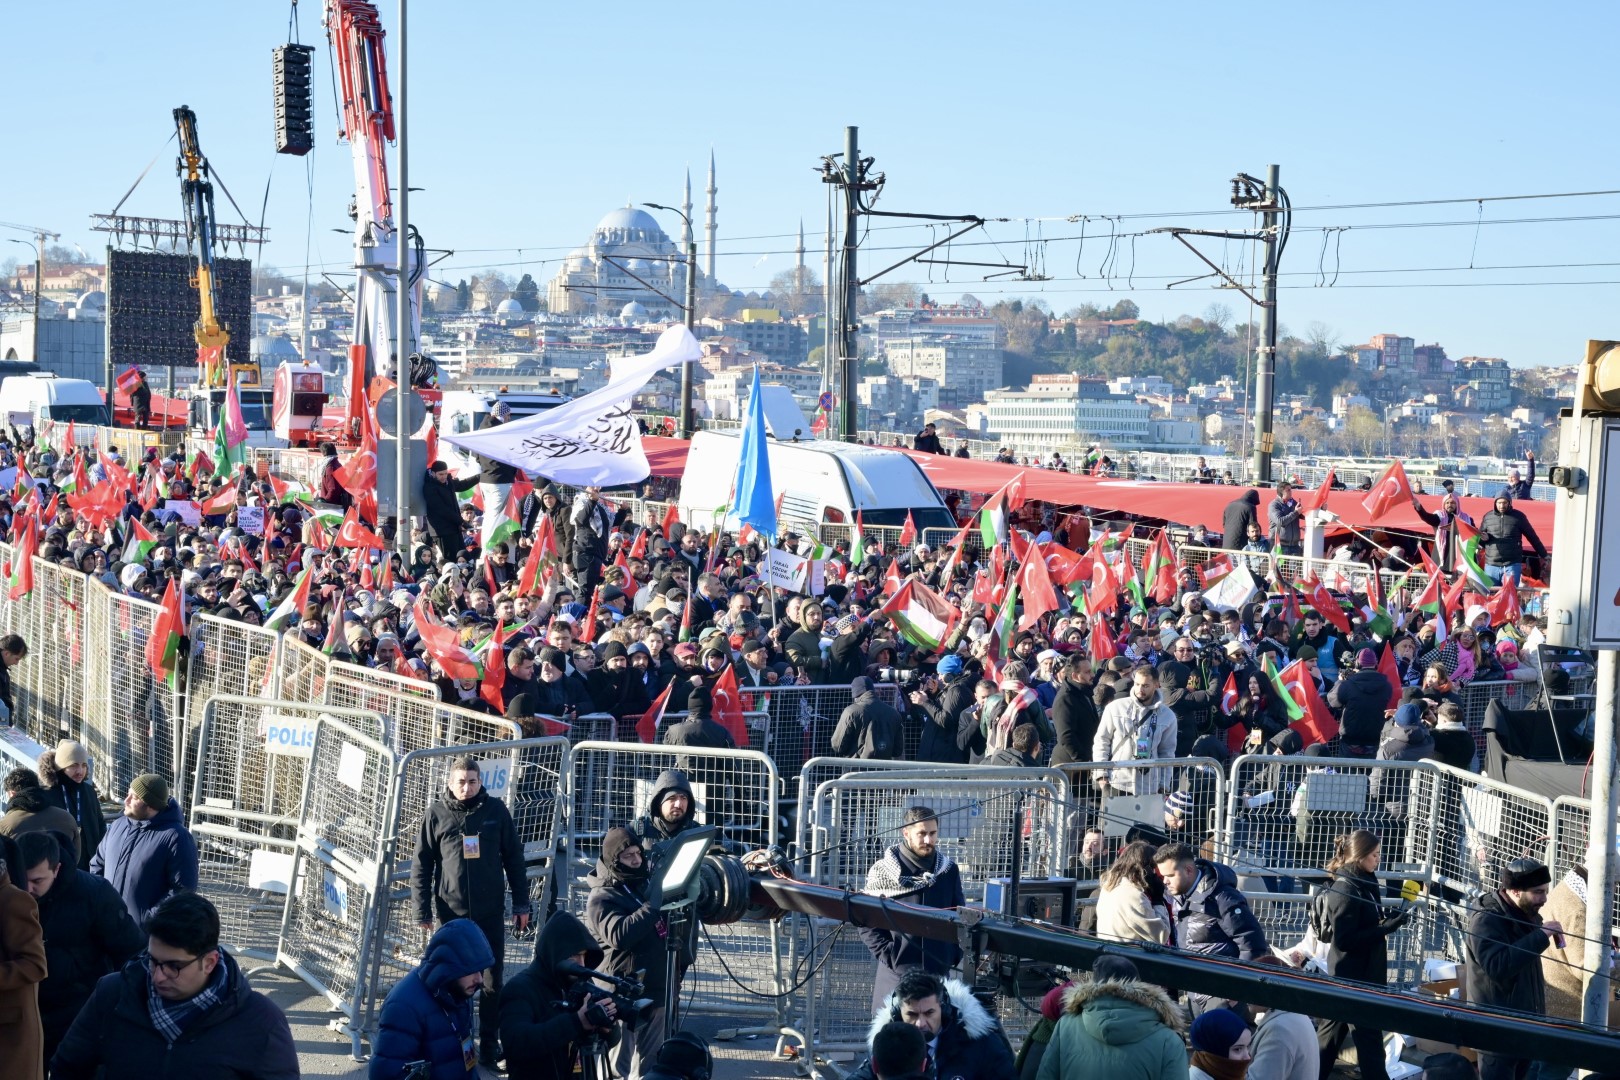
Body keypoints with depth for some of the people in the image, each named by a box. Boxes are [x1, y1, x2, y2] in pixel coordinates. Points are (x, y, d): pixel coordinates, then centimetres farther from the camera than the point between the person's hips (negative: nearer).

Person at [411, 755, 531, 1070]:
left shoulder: (496, 810, -1)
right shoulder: (436, 815, -3)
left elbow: (513, 858, 5)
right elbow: (421, 865, 1)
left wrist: (521, 904, 5)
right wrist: (423, 911, -2)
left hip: (491, 911, 1)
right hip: (452, 911, -1)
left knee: (493, 979, 5)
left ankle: (489, 1044, 14)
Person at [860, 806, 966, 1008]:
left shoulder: (949, 871, 9)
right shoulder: (883, 872, -1)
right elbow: (868, 924, 0)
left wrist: (954, 955, 5)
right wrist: (889, 955, -9)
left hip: (940, 971, 3)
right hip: (896, 974, -3)